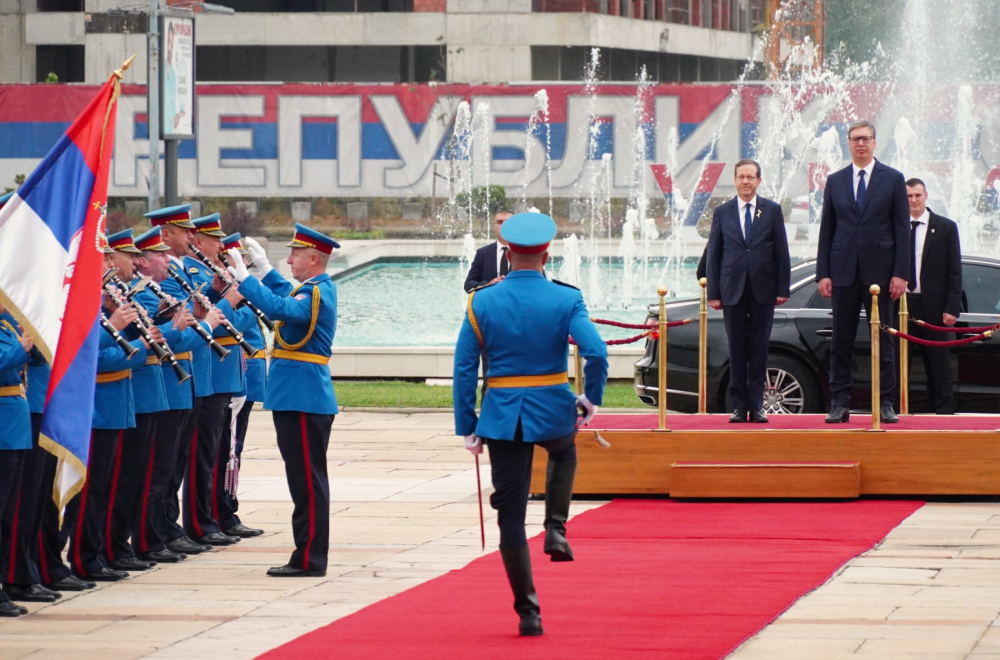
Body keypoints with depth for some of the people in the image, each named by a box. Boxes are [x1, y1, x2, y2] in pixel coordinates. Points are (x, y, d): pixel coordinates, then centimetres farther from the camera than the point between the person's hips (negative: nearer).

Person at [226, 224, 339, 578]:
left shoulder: (317, 294, -16)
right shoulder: (317, 289, 14)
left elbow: (280, 307, -31)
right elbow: (286, 296, 32)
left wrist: (244, 277, -26)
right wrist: (263, 269, 24)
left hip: (304, 401, -11)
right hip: (300, 399, 11)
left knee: (308, 482, -7)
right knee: (306, 481, 13)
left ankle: (309, 559, -4)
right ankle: (309, 556, 18)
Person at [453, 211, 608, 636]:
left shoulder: (482, 302, -2)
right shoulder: (566, 300, -6)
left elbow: (464, 370, -3)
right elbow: (596, 353, -17)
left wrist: (468, 426, 3)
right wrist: (592, 399, 0)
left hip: (502, 417, 0)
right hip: (553, 411, 0)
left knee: (511, 517, 6)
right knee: (563, 454, 38)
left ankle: (528, 613, 6)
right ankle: (555, 530, 21)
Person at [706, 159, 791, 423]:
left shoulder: (772, 211, 5)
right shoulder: (722, 212, 8)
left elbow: (782, 252, 4)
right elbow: (713, 255, 7)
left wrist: (782, 289, -2)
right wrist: (713, 293, 0)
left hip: (763, 291, -1)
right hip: (733, 290, 1)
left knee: (759, 350, 1)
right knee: (737, 350, 2)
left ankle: (756, 406, 4)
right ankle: (739, 406, 5)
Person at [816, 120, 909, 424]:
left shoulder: (893, 179, 4)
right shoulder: (835, 181, 10)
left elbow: (902, 228, 1)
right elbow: (827, 230, 9)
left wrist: (900, 273, -7)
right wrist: (823, 273, 1)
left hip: (880, 272, -2)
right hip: (844, 272, 2)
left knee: (883, 340, 2)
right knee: (842, 341, 3)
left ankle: (886, 404, 5)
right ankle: (839, 404, 5)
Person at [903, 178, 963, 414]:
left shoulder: (946, 228, 4)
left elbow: (954, 271, 1)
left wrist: (952, 308, -7)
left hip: (932, 306, -2)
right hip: (901, 304, 2)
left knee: (938, 364, 2)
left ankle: (944, 412, 5)